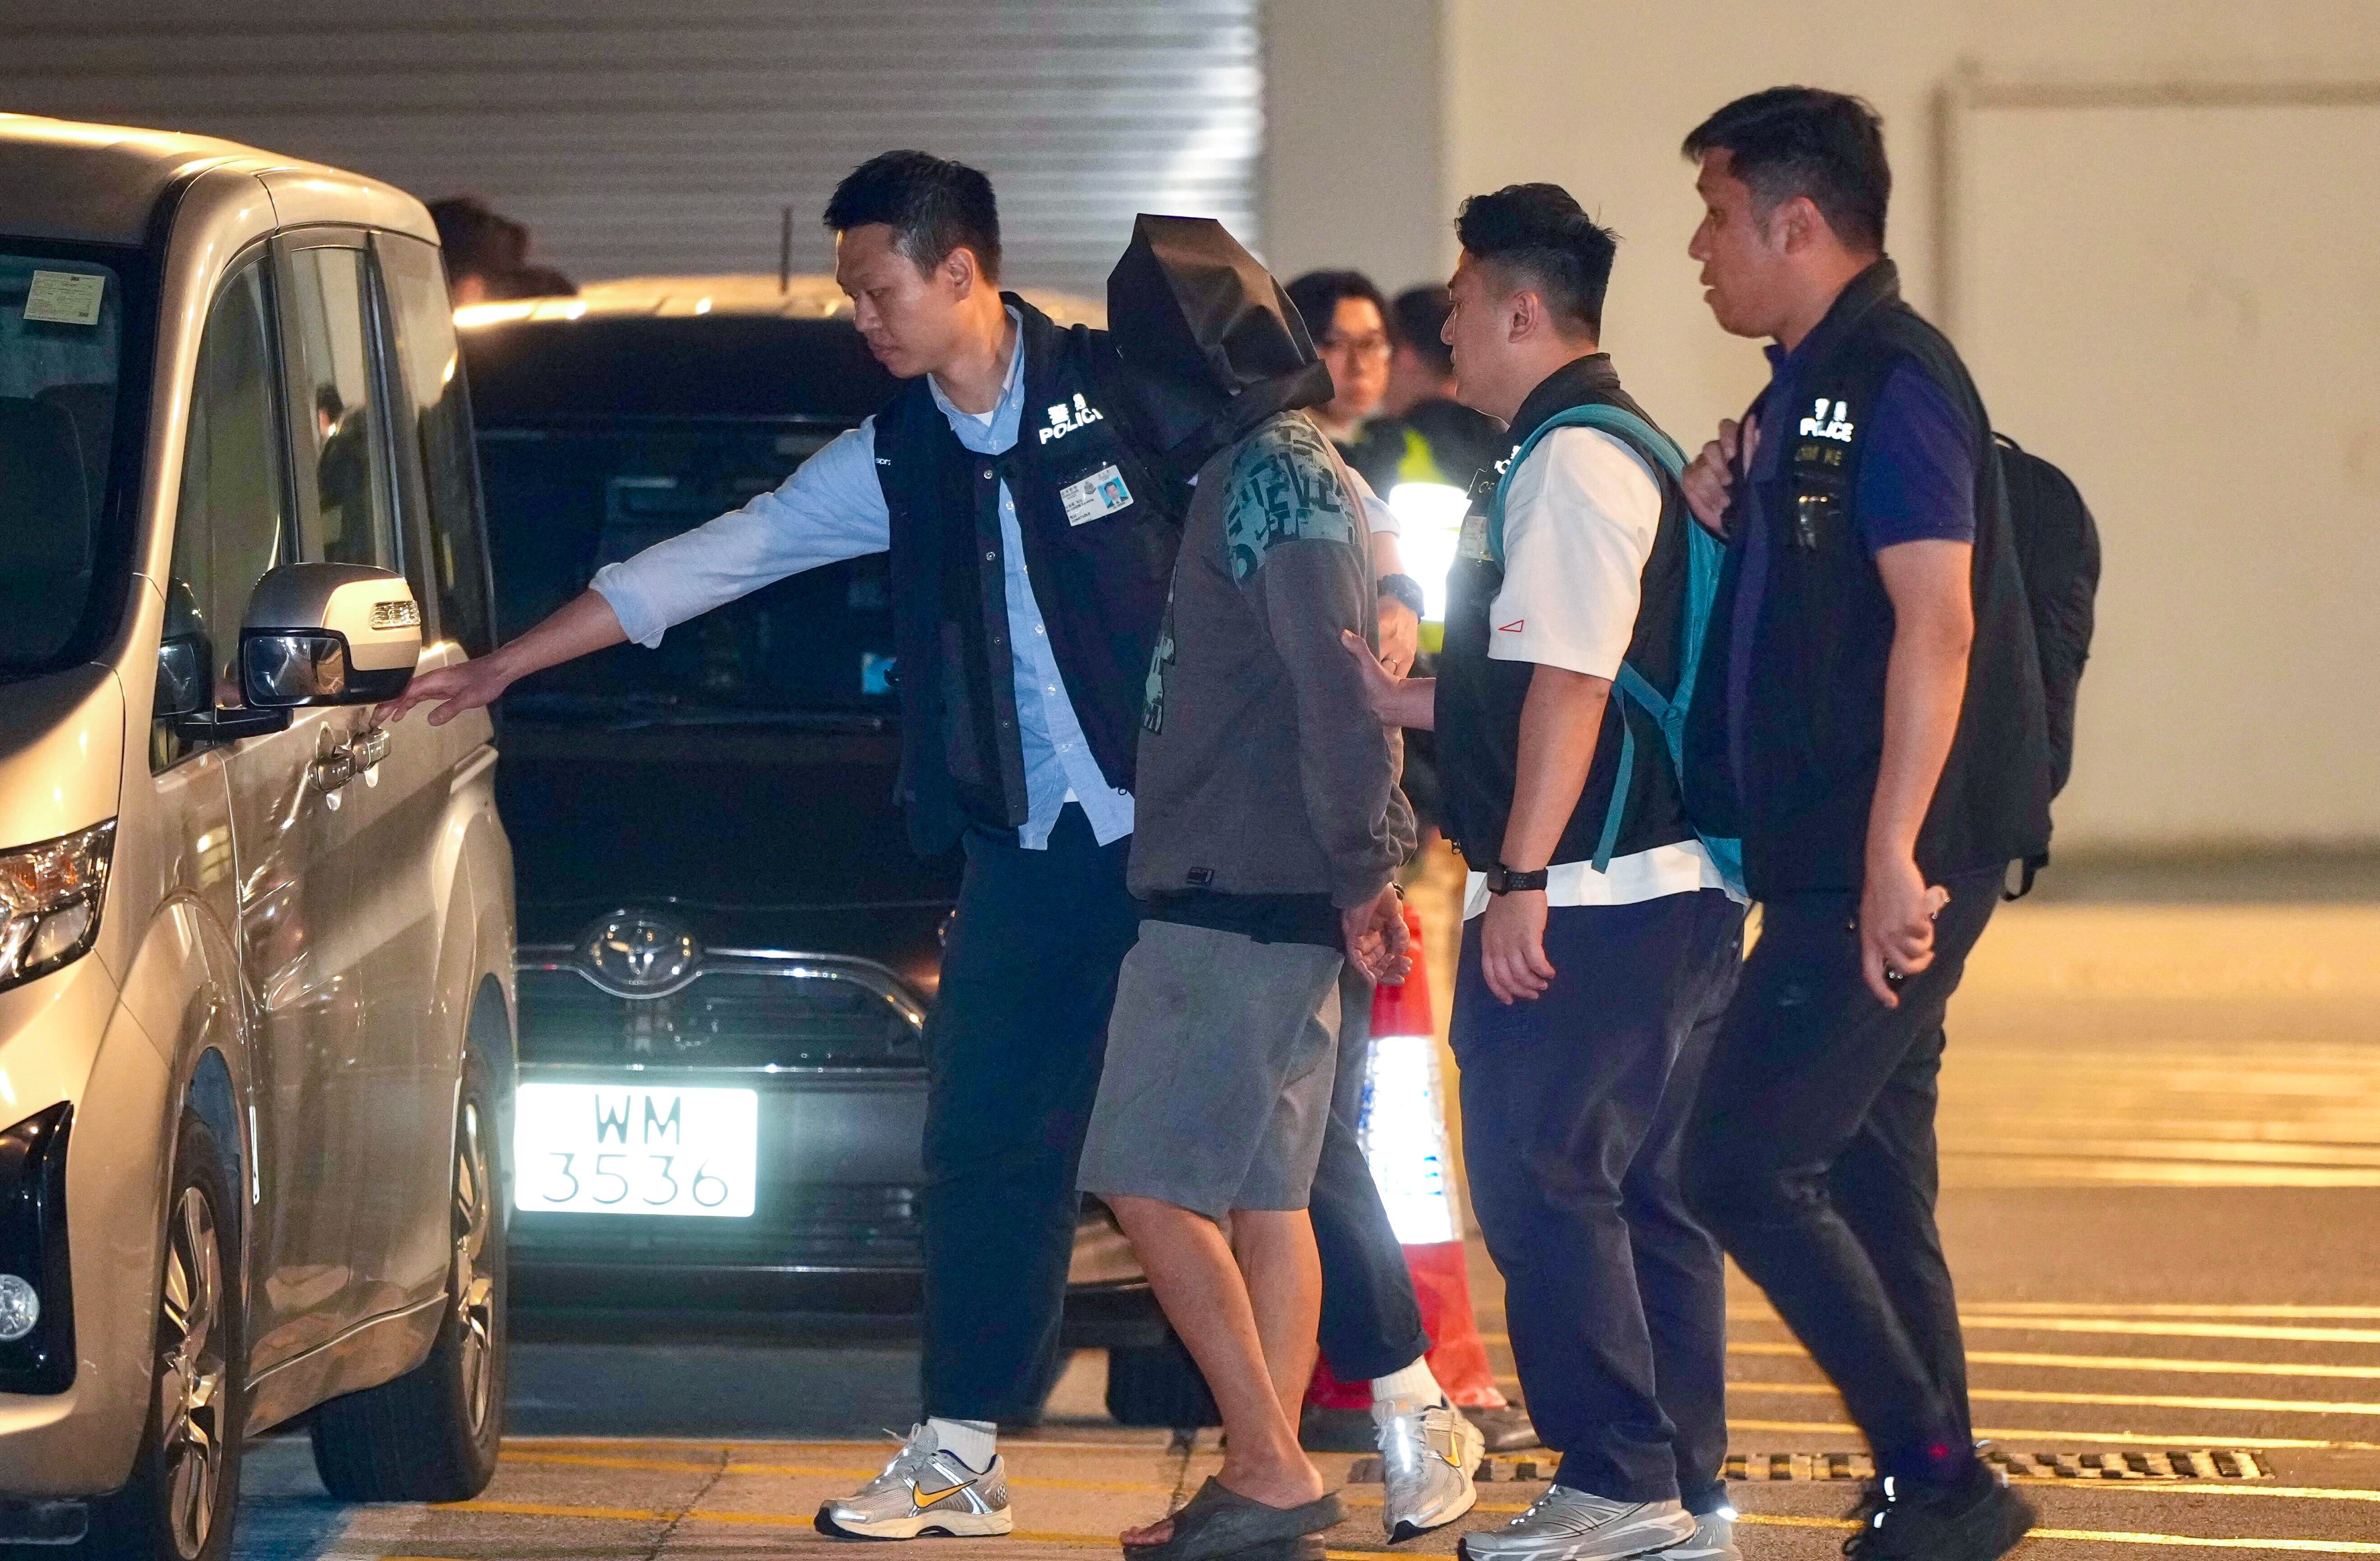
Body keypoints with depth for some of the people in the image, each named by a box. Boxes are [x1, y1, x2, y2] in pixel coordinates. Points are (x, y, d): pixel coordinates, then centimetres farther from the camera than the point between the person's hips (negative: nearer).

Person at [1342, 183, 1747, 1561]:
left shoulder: (1570, 460, -13)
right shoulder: (1625, 449, 20)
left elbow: (1572, 684, -20)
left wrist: (1520, 878, -20)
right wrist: (1397, 698, 25)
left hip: (1588, 900, -10)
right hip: (1675, 889, 10)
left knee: (1544, 1182, -7)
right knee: (1646, 1193, 11)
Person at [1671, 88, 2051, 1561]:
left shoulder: (1892, 380, -13)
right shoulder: (1807, 390, 17)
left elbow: (1936, 623, -22)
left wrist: (1893, 857, -27)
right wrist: (1726, 517, 6)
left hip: (1890, 870, -10)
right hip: (1839, 869, 10)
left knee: (1746, 1164, -11)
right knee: (1871, 1190, 11)